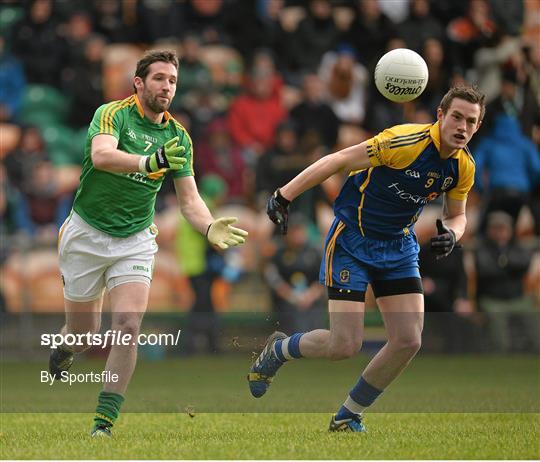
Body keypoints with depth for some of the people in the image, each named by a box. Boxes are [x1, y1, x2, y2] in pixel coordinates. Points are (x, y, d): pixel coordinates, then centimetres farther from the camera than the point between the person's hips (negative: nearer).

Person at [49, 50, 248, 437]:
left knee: (128, 327, -16)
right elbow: (102, 155, -33)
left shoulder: (178, 137, 3)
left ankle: (104, 423, -9)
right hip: (87, 234, -3)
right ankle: (61, 353, 46)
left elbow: (189, 198, 2)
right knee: (83, 334, 8)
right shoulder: (113, 114, -12)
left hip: (135, 241, 3)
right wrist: (151, 162, -49)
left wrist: (210, 227, -20)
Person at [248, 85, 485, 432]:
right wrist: (284, 196, -22)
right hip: (352, 242, -6)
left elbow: (457, 215, 12)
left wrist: (451, 233, -13)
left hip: (400, 247, 6)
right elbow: (339, 160, -20)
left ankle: (348, 417, 14)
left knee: (408, 341, -7)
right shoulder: (407, 141, -25)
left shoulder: (464, 167, -4)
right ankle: (278, 350, 21)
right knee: (345, 345, -12)